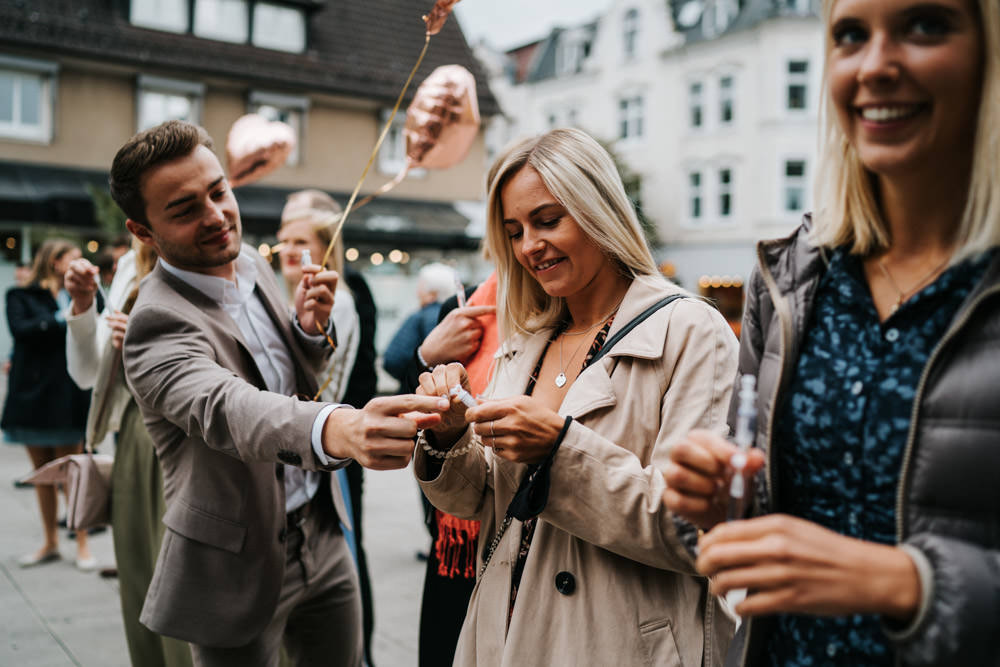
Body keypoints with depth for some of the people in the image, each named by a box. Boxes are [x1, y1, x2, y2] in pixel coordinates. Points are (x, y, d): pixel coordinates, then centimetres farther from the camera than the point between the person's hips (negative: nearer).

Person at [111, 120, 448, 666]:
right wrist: (339, 429, -63)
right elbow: (225, 407, -43)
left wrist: (309, 329, -10)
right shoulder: (158, 321, -22)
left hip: (321, 537, 7)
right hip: (241, 566, -7)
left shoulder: (252, 262, 3)